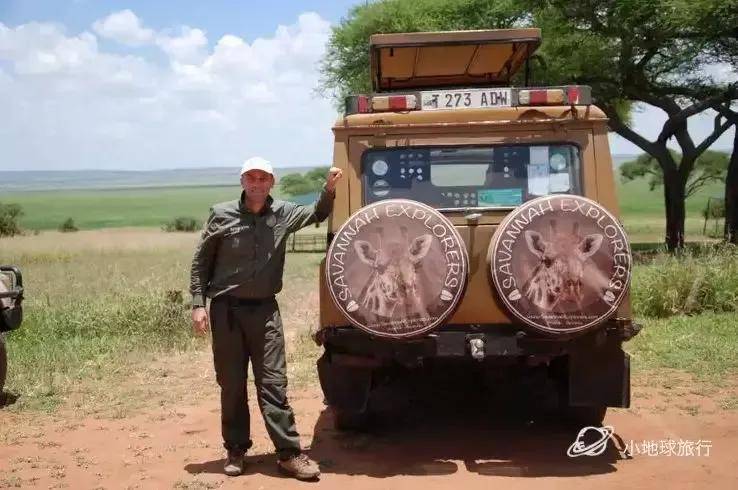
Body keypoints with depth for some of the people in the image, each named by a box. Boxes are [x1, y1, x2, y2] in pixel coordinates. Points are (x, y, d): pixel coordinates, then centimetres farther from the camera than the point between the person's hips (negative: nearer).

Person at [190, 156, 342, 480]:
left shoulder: (283, 214, 2)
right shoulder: (222, 215, -4)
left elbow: (317, 214, 20)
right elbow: (200, 263, 2)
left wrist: (329, 189, 1)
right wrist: (198, 304, -4)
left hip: (264, 309, 1)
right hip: (226, 309, -1)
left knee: (273, 382, 0)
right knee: (231, 384, 8)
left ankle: (289, 453, 4)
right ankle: (235, 450, 21)